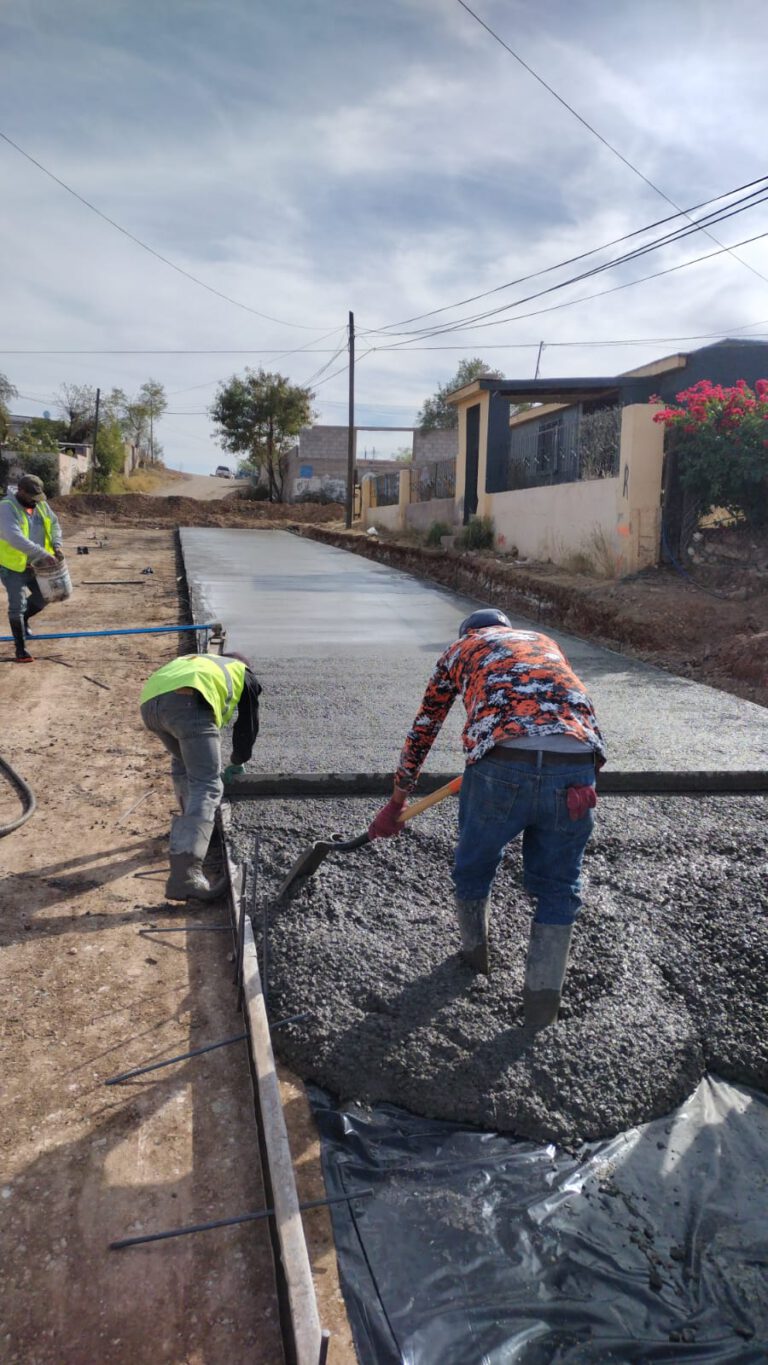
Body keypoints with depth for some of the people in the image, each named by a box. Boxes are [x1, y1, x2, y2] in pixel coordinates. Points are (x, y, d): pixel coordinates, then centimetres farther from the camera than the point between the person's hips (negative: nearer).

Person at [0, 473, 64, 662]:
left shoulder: (40, 504, 1)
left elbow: (54, 523, 12)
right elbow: (15, 538, -34)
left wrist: (56, 545, -8)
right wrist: (43, 554, -37)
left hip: (36, 565, 7)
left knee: (41, 599, 16)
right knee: (17, 605, -4)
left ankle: (23, 619, 45)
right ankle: (21, 648, 4)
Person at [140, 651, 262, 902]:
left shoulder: (201, 661, 46)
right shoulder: (244, 674, 33)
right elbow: (247, 726, 35)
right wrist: (237, 764, 52)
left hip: (149, 702, 6)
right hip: (187, 701, -6)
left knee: (183, 763, 33)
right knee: (207, 786, -9)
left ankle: (194, 822, 43)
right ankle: (186, 874, -23)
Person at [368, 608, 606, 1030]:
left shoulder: (461, 648, 27)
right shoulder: (546, 643, 35)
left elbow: (422, 731, 31)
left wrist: (395, 804, 40)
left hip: (502, 766, -2)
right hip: (576, 767, 2)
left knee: (473, 865, 25)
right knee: (557, 886, 20)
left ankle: (474, 951, 48)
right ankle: (543, 1001, 25)